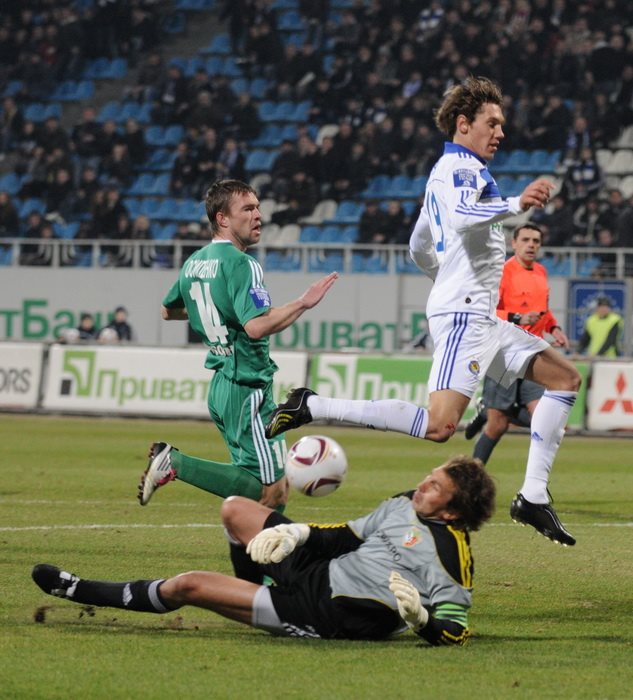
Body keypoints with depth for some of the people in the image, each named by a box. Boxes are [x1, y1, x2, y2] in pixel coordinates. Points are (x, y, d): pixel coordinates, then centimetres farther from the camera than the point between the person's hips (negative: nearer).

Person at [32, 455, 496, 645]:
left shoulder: (452, 558, -19)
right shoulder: (405, 505, 5)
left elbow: (452, 631, -22)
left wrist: (420, 616, -41)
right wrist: (295, 533, 1)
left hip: (329, 616, -8)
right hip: (322, 568, 8)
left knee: (187, 586, -7)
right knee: (236, 509, 16)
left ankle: (80, 591, 12)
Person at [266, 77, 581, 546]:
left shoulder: (449, 171, 24)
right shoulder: (461, 167, -7)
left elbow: (420, 249, 32)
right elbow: (461, 216, -31)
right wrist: (515, 205, -41)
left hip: (478, 318, 11)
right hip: (464, 314, -11)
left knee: (564, 379, 13)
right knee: (439, 426, -24)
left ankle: (533, 498, 6)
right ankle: (313, 408, -19)